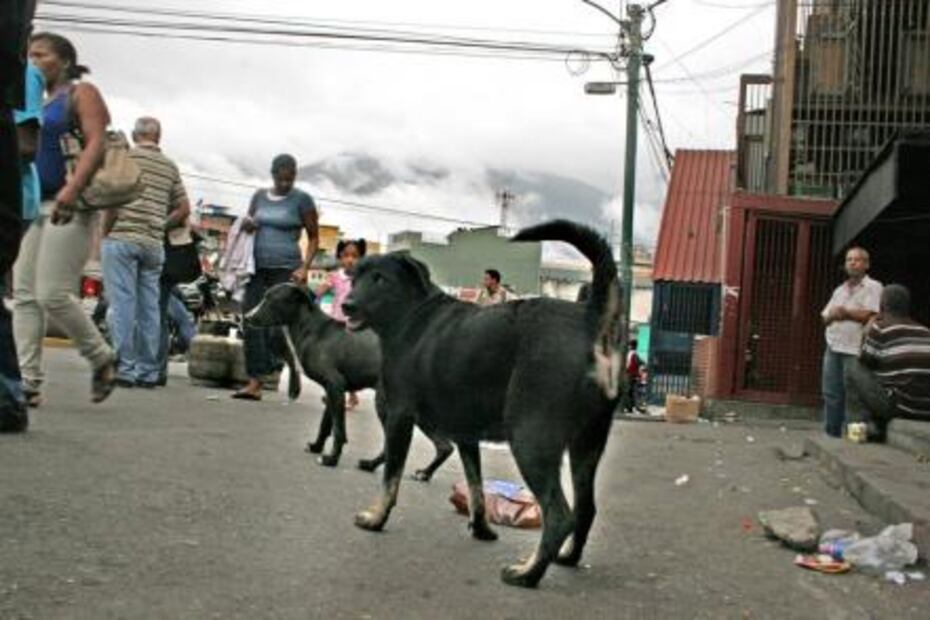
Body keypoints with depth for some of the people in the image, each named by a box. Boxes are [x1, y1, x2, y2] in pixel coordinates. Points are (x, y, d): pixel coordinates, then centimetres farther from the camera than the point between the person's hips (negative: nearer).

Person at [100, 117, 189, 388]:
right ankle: (149, 370, 8)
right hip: (154, 244, 5)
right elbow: (183, 207, 13)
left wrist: (105, 232, -1)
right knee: (149, 307, 7)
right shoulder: (170, 166, 14)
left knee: (122, 304, -4)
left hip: (122, 238, -5)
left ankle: (125, 368, -7)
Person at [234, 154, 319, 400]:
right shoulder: (259, 196, 14)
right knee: (253, 325, -4)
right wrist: (246, 226, 1)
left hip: (286, 270, -5)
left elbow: (313, 238, 3)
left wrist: (304, 267, -10)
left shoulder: (302, 199, 1)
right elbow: (248, 226, 26)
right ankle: (255, 383, -5)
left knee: (279, 328, -11)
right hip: (257, 269, 5)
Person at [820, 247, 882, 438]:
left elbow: (869, 315, -13)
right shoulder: (840, 290, 21)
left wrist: (843, 311, -8)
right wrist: (834, 314, -6)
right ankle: (831, 434, 14)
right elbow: (826, 318, 16)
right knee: (831, 395, 7)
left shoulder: (873, 287, 0)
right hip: (833, 348, 6)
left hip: (855, 351, -6)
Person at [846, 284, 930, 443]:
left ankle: (868, 425, 5)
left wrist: (866, 333, 20)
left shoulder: (880, 329, -5)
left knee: (854, 369, 10)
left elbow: (864, 362, 7)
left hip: (899, 406, -6)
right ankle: (880, 428, 28)